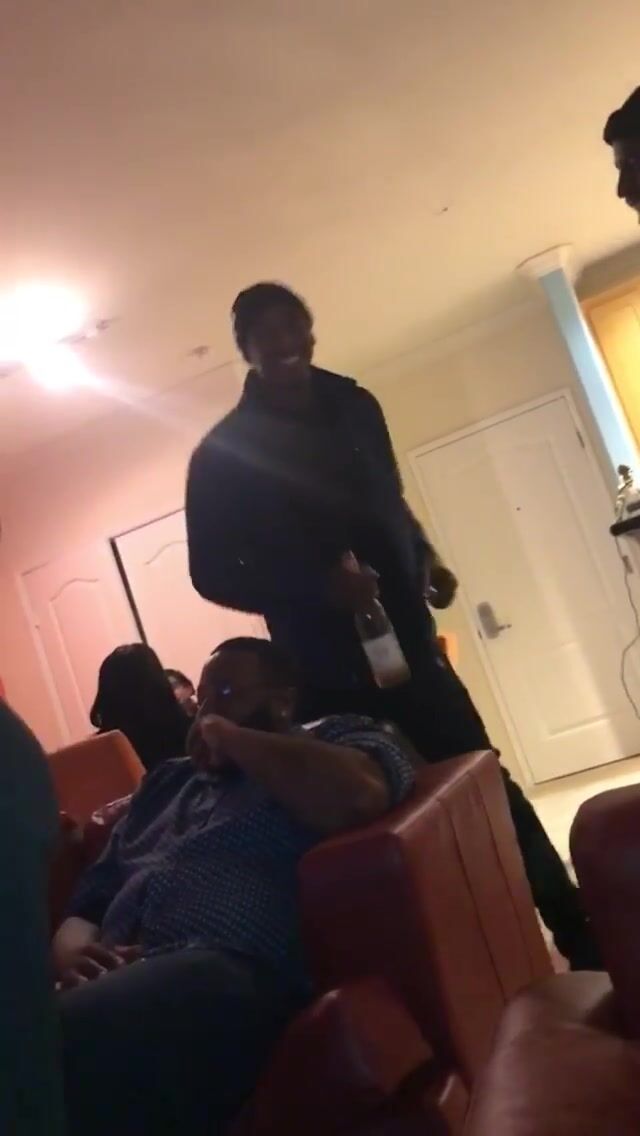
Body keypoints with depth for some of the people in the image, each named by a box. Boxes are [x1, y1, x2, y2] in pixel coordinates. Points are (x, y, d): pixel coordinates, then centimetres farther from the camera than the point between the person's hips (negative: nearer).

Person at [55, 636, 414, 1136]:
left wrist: (231, 737, 3)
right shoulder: (167, 783, 32)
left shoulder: (334, 737, 15)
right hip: (116, 985, 6)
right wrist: (74, 955, 1)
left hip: (235, 972, -5)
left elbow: (358, 798, -11)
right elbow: (84, 908, 26)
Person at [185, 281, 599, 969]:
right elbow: (214, 574, -8)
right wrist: (318, 584, -22)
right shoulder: (222, 455, -7)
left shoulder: (355, 407, 10)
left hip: (409, 642, 5)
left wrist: (425, 557, 4)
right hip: (333, 671, -5)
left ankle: (578, 936, 25)